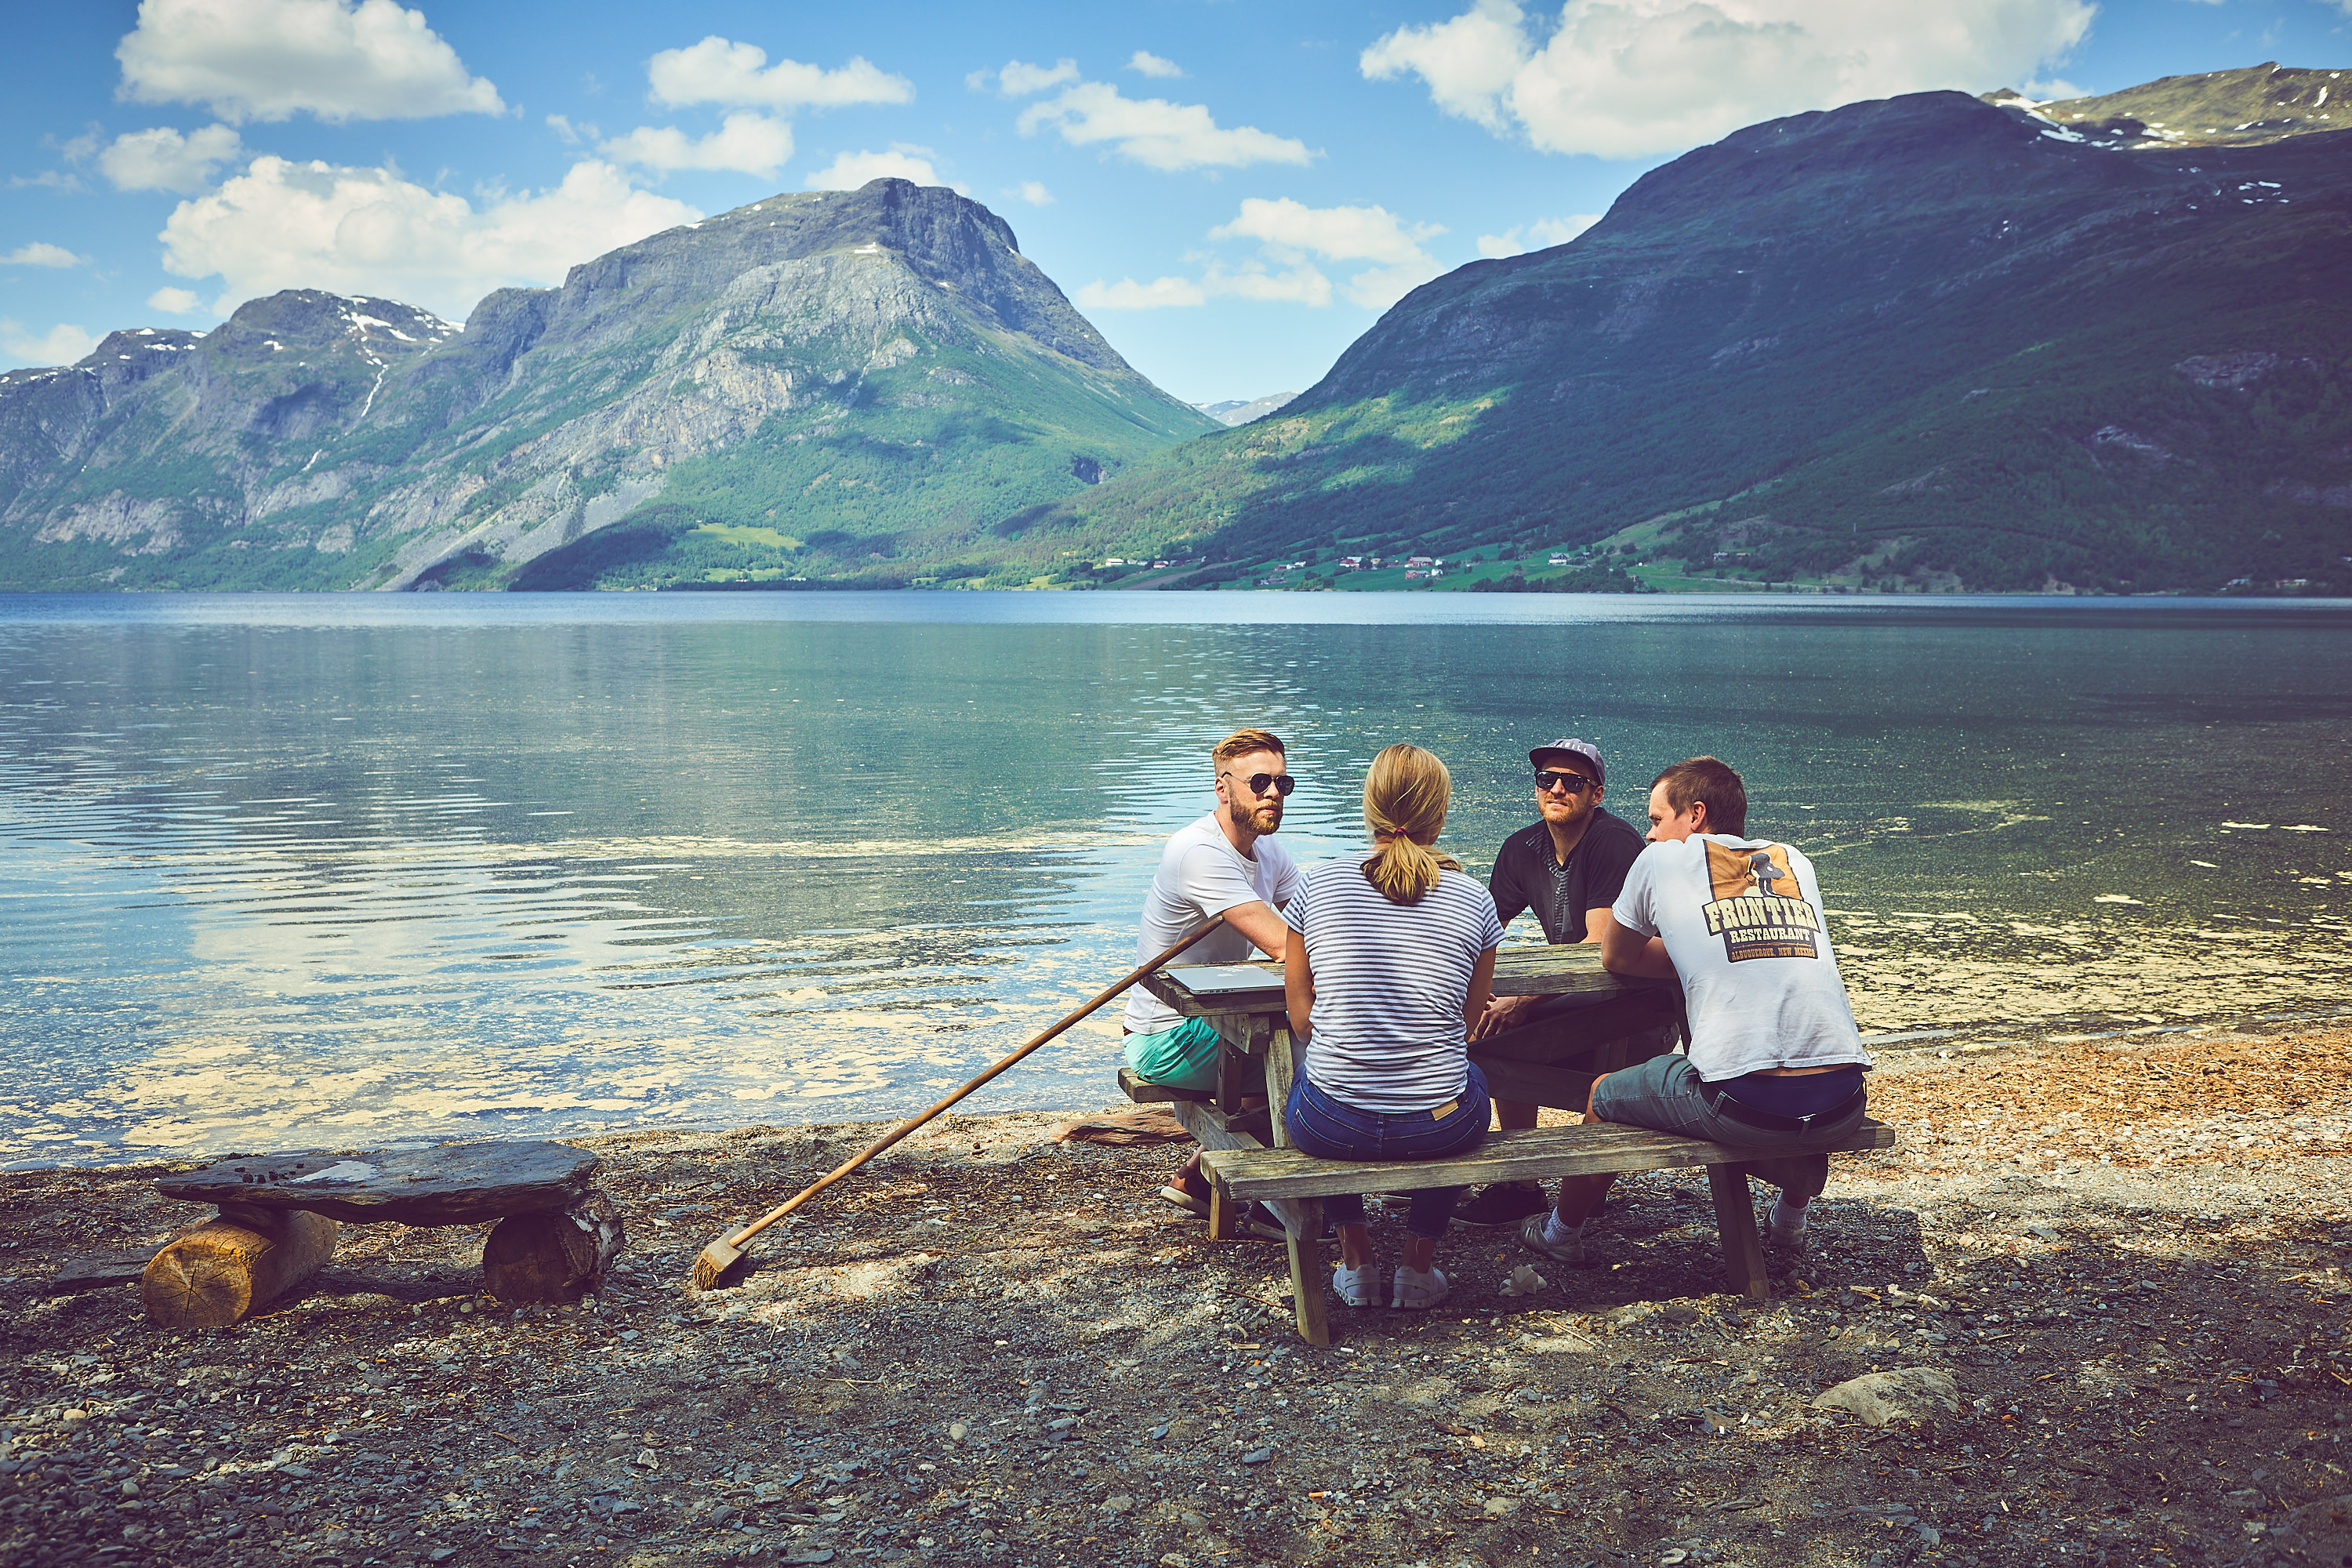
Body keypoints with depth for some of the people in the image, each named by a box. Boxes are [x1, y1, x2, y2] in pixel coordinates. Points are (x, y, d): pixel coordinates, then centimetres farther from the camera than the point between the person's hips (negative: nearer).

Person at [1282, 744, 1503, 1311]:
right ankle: (1419, 1267, 34)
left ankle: (1356, 1263, 35)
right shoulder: (1474, 900, -1)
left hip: (1331, 1131, 0)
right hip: (1441, 1131, 1)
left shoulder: (1317, 885, -3)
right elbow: (1467, 1021, 10)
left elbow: (1301, 1017, 5)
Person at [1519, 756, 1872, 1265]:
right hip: (1842, 1110, 4)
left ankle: (1561, 1232, 41)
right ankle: (1791, 1219, 53)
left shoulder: (1662, 860, 7)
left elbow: (1616, 960, 21)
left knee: (1603, 1092, 23)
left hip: (1743, 1108, -4)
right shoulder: (1794, 861, 18)